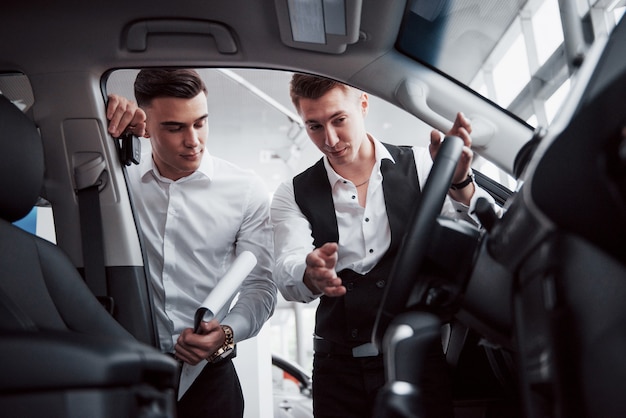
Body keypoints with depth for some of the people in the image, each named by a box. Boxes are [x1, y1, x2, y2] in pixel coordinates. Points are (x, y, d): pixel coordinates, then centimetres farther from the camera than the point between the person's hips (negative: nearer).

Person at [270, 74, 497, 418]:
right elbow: (287, 273, -13)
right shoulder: (292, 195, 3)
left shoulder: (419, 166, 1)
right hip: (339, 372, 1)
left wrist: (459, 184, -30)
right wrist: (310, 275, -36)